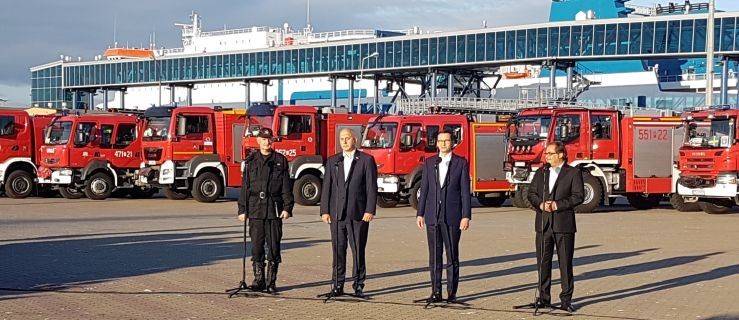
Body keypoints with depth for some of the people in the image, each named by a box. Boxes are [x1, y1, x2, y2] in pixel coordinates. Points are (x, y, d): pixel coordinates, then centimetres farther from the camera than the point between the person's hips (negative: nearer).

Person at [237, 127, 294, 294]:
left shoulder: (280, 161, 6)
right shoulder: (251, 161, 8)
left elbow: (286, 186, 4)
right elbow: (245, 186, 8)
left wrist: (287, 208, -5)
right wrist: (242, 210, 3)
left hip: (274, 209, -1)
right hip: (255, 209, 1)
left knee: (274, 246, 0)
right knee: (257, 245, 2)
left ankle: (271, 282, 6)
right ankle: (259, 280, 10)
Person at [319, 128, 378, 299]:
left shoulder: (366, 160, 3)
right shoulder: (332, 161, 12)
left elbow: (371, 187, -1)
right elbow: (327, 187, 10)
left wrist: (370, 211, -9)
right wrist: (324, 211, 2)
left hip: (358, 213, -3)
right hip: (336, 214, 3)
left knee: (358, 251, 0)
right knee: (338, 251, 4)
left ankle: (358, 286, 6)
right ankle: (338, 286, 9)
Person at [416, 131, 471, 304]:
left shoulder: (461, 163, 1)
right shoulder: (429, 163, 9)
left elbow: (465, 191, -1)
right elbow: (424, 189, 10)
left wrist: (466, 216, -7)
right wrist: (420, 213, 5)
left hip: (452, 217, -3)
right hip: (432, 216, 3)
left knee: (452, 256, 2)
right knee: (434, 257, 5)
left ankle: (452, 293, 8)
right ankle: (436, 292, 9)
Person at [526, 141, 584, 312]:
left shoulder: (573, 173, 1)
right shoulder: (540, 173, 14)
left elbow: (578, 196, -6)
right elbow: (531, 193, 11)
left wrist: (557, 205, -14)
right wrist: (541, 204, -9)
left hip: (564, 224, -4)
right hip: (543, 223, 4)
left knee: (565, 262, 0)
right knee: (543, 261, 5)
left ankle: (566, 299, 5)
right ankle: (543, 297, 12)